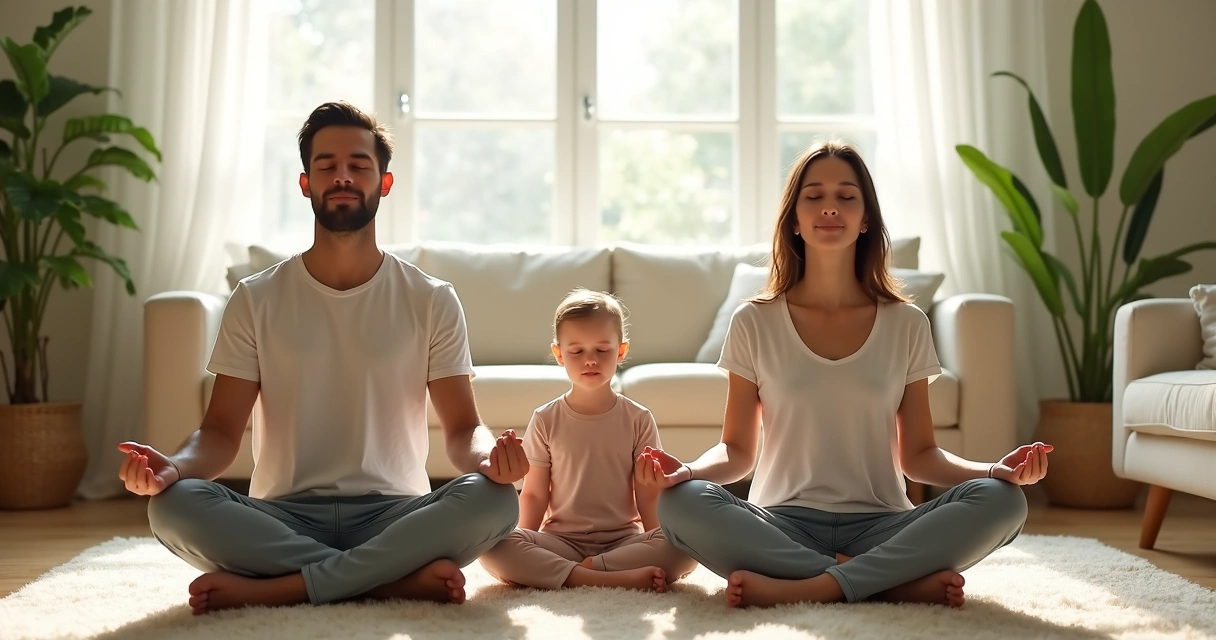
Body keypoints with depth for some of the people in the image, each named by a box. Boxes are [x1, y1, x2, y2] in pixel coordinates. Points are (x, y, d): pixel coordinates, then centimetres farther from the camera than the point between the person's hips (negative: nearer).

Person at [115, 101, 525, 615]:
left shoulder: (432, 301, 4)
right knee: (174, 505, -29)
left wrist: (488, 456, -25)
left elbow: (462, 428, 0)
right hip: (284, 517, 1)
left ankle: (272, 587, -26)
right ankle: (400, 578, -25)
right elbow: (222, 430, 1)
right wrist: (173, 466, -23)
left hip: (392, 515, 0)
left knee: (493, 499, -30)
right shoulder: (256, 300, 5)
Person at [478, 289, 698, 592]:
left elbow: (648, 498, 2)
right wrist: (523, 552, -7)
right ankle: (619, 578, -35)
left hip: (624, 539, 0)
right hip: (561, 539, 1)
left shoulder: (638, 419, 4)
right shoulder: (546, 420, 5)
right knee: (492, 547, -30)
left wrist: (659, 550, -10)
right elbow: (534, 495, 5)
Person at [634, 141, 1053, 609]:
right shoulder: (754, 323, 5)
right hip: (783, 526, 0)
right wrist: (687, 469, -17)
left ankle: (806, 587, -28)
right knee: (681, 502, -31)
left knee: (1000, 500, -25)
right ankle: (900, 580, -26)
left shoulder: (906, 325, 8)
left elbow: (919, 455, 8)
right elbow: (737, 450, 5)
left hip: (880, 527, 1)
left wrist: (996, 469, -12)